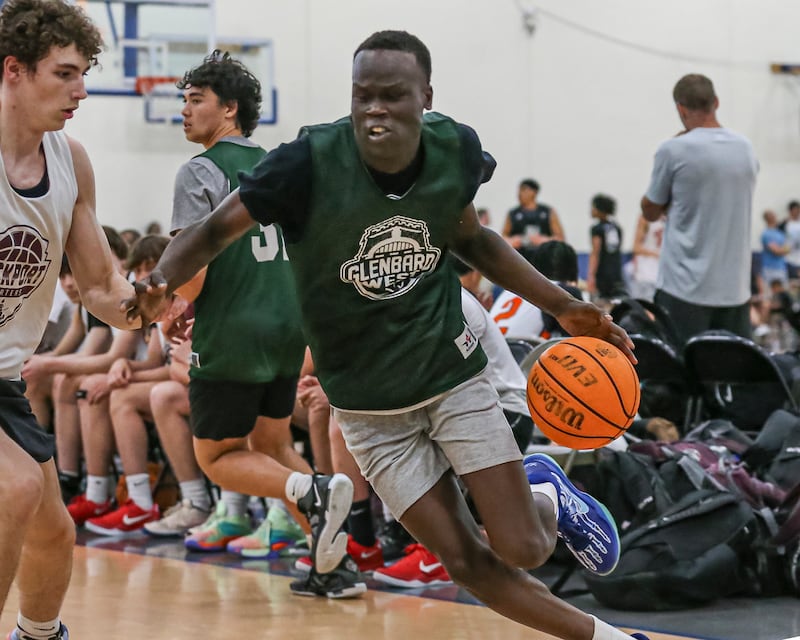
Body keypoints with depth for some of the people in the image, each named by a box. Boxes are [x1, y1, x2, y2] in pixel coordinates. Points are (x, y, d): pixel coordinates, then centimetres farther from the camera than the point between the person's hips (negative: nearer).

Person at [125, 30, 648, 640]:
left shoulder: (456, 150, -11)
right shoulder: (311, 161, -22)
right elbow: (215, 229, -14)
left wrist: (563, 305, 5)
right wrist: (161, 282, -35)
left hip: (454, 373, 1)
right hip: (370, 405, -1)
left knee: (522, 550, -5)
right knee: (468, 562, -2)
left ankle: (546, 494, 32)